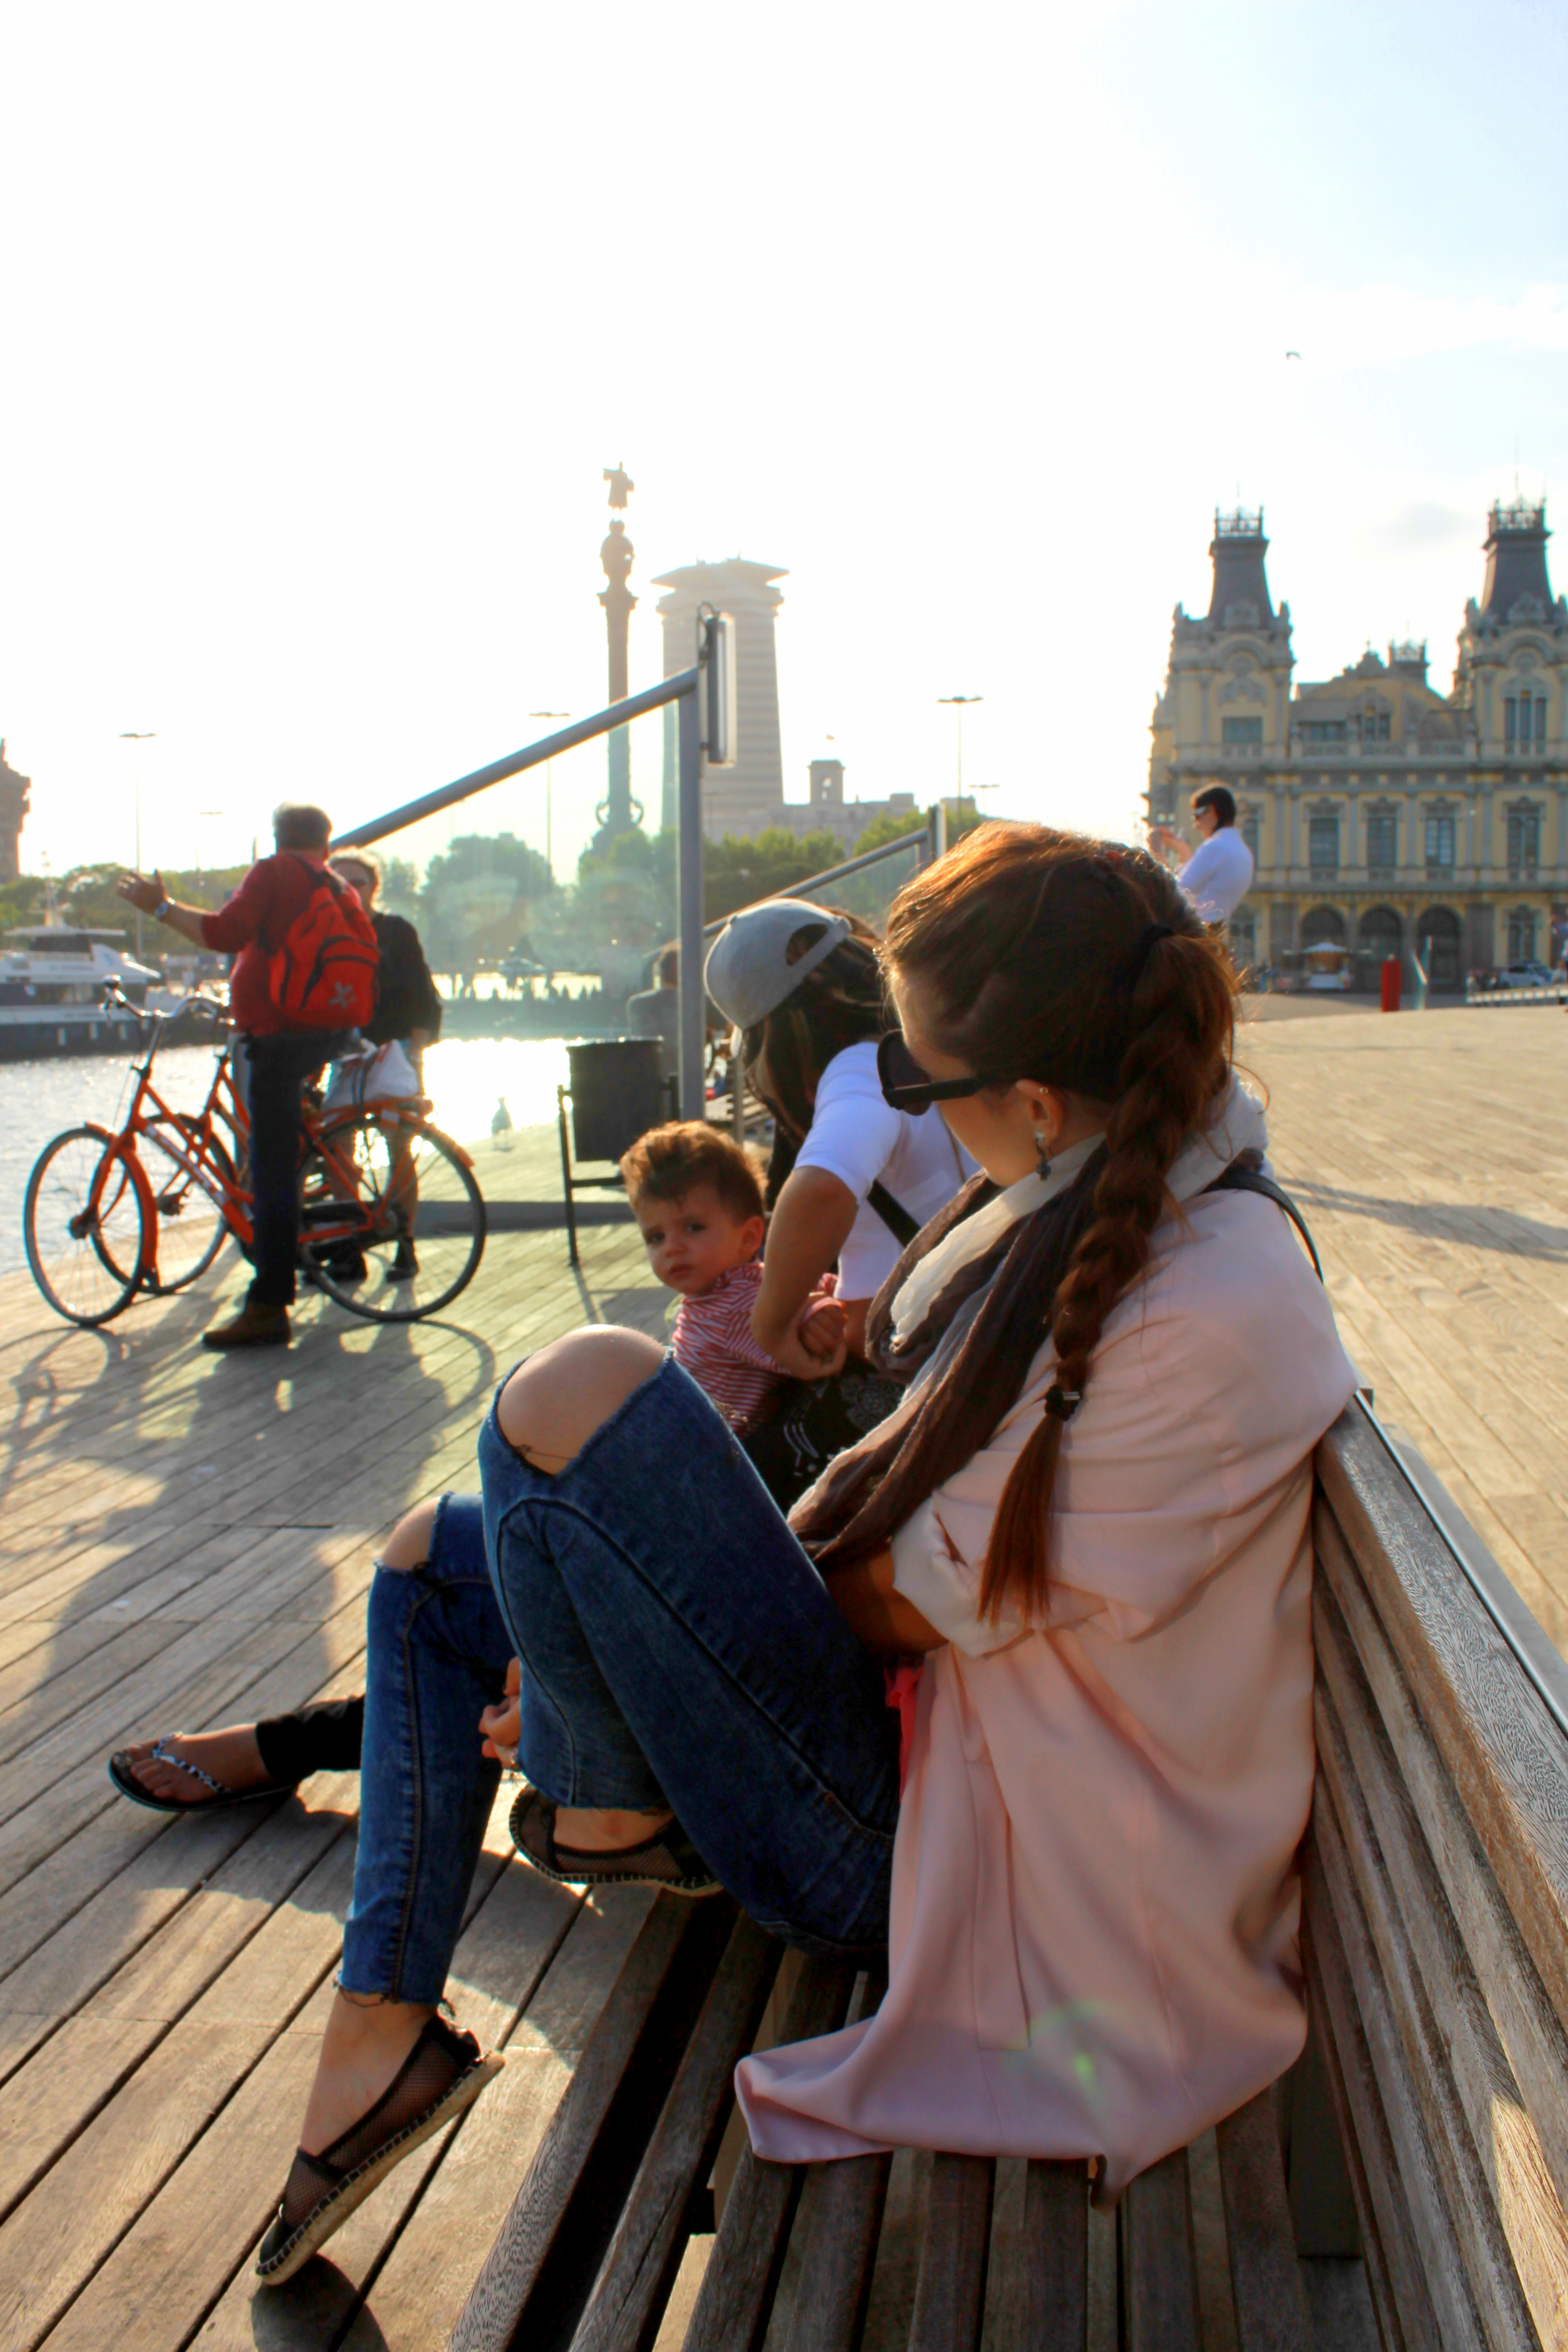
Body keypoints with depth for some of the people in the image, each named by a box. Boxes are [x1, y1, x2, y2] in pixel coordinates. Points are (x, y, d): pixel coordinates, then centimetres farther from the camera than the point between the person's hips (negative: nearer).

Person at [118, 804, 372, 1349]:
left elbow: (225, 933, -20)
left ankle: (268, 1309, -11)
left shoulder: (273, 872, -5)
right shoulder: (340, 890, 15)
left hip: (276, 1034, -8)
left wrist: (159, 906, -10)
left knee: (272, 1170, -10)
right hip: (328, 1034, 8)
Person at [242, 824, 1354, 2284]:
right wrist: (626, 1623, 0)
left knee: (576, 1396, -23)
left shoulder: (1213, 1314, -28)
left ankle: (610, 1818, 2)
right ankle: (378, 2033, 7)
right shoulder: (1082, 1195, 0)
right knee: (431, 1566, 13)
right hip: (905, 1723, 10)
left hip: (898, 1830, -9)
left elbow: (936, 1600, -22)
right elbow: (932, 1476, 5)